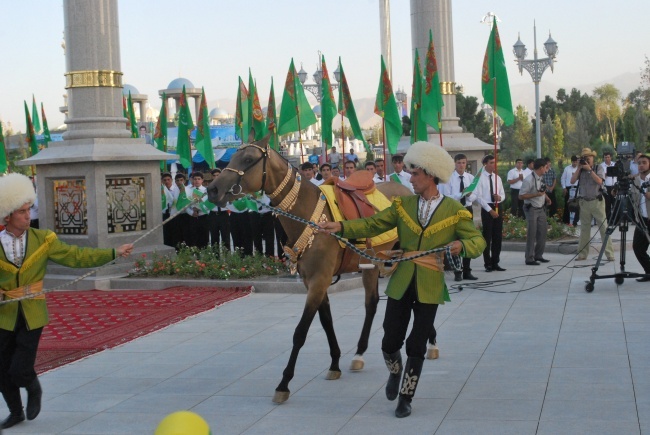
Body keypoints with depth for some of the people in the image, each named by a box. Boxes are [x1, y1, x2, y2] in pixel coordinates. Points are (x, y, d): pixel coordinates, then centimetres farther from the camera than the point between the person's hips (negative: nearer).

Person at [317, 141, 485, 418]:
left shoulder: (454, 211, -3)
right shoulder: (403, 205, 4)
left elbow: (478, 242, -1)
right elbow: (371, 225, -1)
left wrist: (461, 245, -24)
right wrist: (341, 227, -16)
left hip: (430, 288, -2)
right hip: (400, 285, 2)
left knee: (417, 347, 4)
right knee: (390, 342, 5)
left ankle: (406, 397, 20)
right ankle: (395, 372, 39)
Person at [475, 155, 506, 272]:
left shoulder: (497, 178, 12)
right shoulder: (480, 178, -7)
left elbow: (503, 195, 16)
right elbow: (478, 197, -11)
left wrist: (500, 197, -9)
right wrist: (490, 210, -15)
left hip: (498, 207, 6)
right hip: (487, 208, -6)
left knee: (498, 237, 8)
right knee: (487, 237, -1)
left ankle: (495, 263, 16)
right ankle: (488, 264, 6)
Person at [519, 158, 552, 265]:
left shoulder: (541, 178, 8)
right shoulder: (529, 180, -19)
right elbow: (521, 196, -19)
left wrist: (547, 198, 4)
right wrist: (536, 194, -25)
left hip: (541, 209, 8)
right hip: (532, 209, -8)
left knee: (543, 232, 12)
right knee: (531, 235, -4)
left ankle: (538, 255, 25)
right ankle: (529, 258, 3)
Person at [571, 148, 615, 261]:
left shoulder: (598, 168, 2)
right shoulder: (580, 170, 9)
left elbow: (599, 181, -14)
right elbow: (572, 181, -3)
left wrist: (589, 169, -13)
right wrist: (579, 168, -6)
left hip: (597, 201, -3)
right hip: (584, 202, 3)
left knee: (604, 227, -6)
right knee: (584, 229, 8)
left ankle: (609, 253, -5)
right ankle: (582, 254, 14)